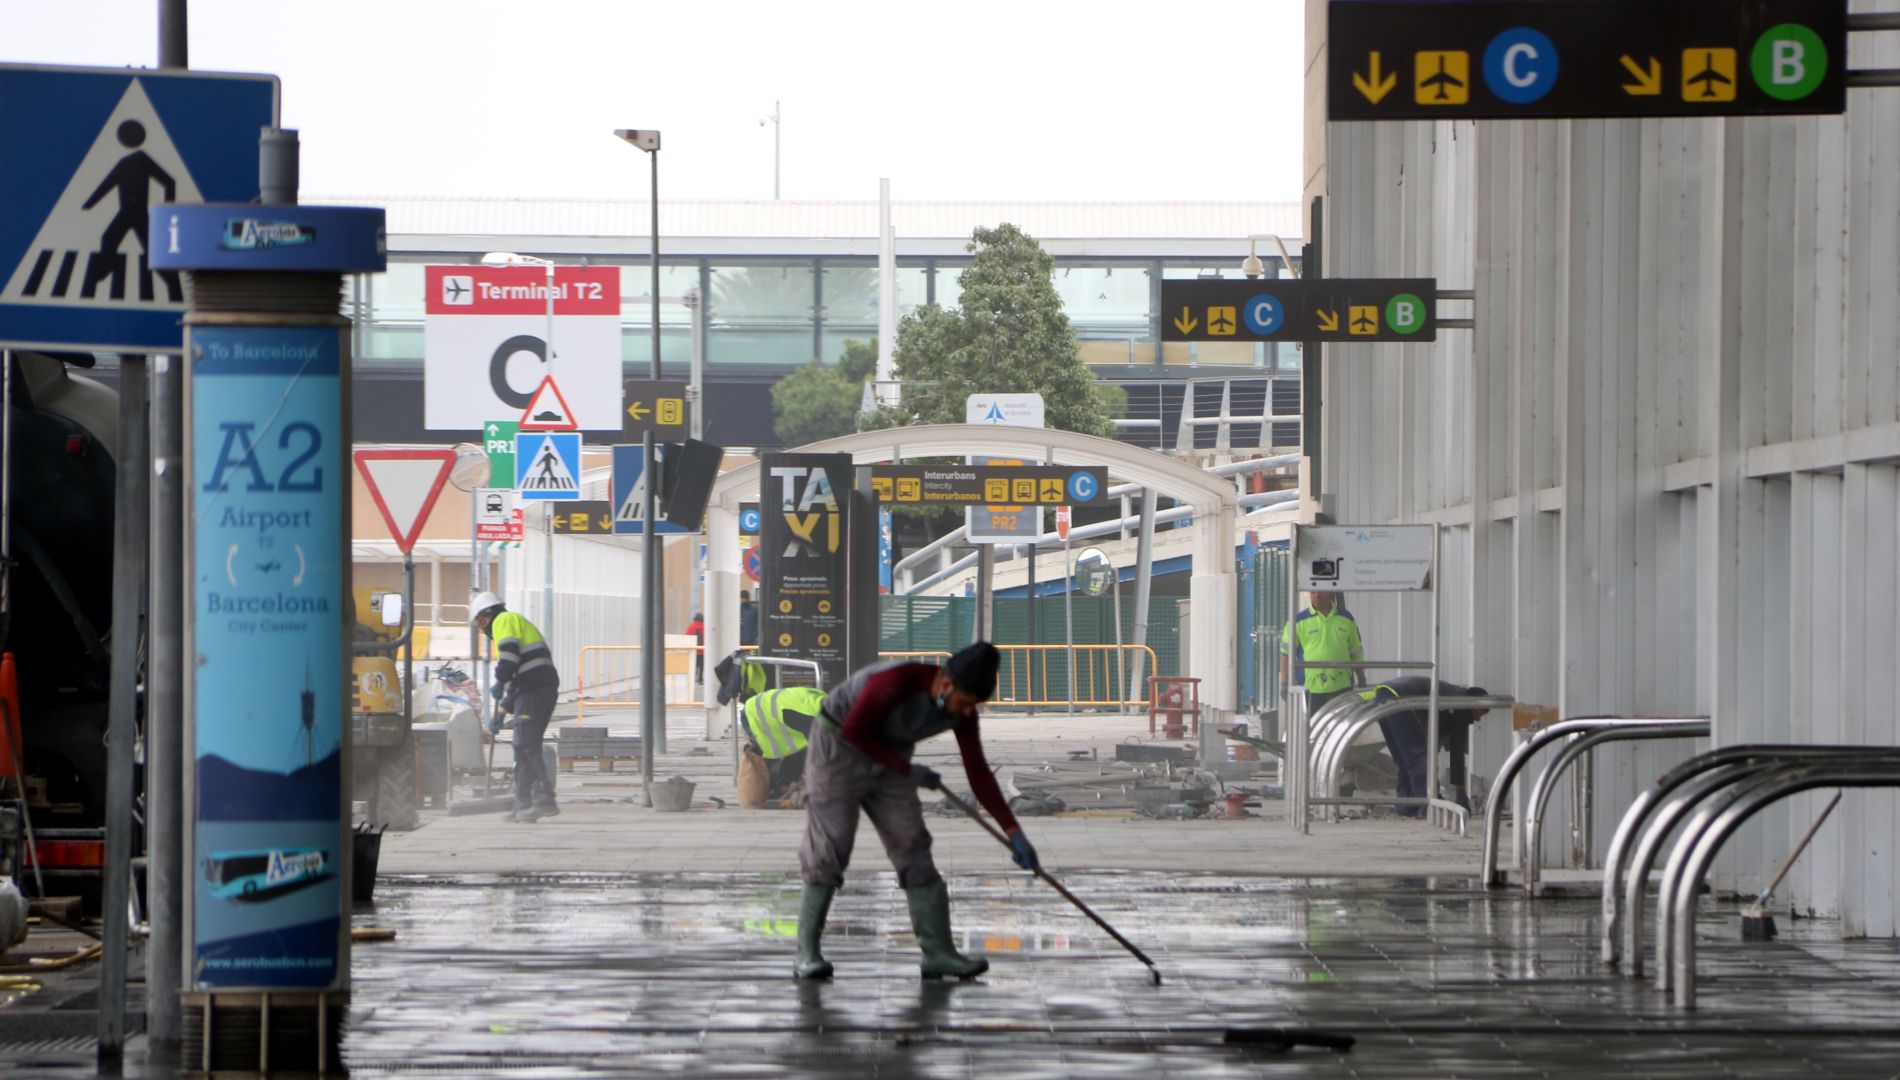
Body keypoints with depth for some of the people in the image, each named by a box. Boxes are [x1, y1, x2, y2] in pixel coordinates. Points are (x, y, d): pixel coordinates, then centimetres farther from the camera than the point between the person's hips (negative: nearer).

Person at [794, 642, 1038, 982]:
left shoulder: (962, 709, -11)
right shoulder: (898, 682, -32)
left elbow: (978, 774, -6)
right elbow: (853, 730, -25)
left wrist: (1014, 832, -9)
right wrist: (905, 768, -22)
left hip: (889, 759, 6)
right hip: (838, 748, -6)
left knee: (914, 851, -1)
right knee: (828, 852, -11)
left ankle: (938, 953, 0)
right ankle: (807, 954, -6)